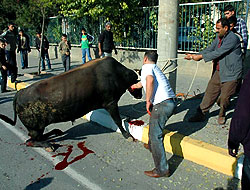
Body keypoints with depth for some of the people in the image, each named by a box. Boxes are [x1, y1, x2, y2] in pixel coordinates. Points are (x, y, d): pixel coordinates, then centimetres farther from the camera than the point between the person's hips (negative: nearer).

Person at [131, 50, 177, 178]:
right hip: (171, 101, 9)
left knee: (156, 136, -3)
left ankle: (162, 170, 1)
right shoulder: (156, 68, 27)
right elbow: (144, 82, 47)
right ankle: (152, 146, 53)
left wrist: (148, 101, -17)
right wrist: (135, 85, 66)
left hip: (162, 104, -9)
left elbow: (150, 80, -24)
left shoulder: (146, 67, 1)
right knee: (154, 123, 32)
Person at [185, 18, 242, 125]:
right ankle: (201, 114, 14)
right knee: (210, 93, 6)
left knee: (224, 97, 0)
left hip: (230, 73, -7)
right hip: (218, 71, 7)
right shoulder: (219, 37, 9)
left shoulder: (232, 39, -17)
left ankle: (222, 115, 26)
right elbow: (210, 49, 12)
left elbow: (218, 53, -22)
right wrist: (194, 56, 0)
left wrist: (200, 57, -18)